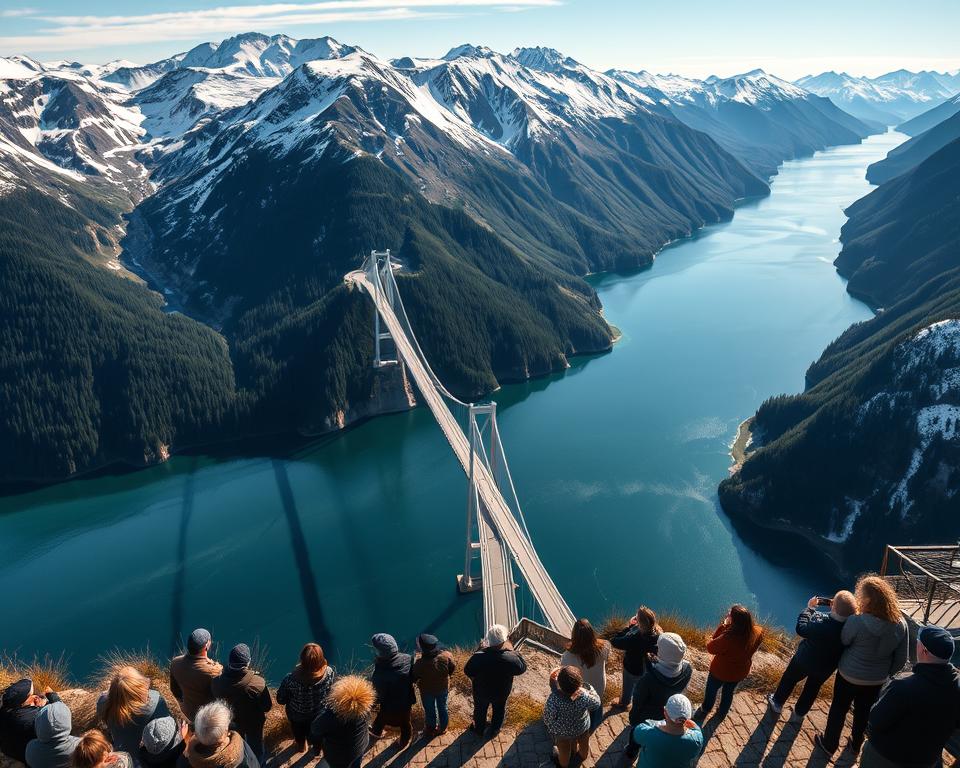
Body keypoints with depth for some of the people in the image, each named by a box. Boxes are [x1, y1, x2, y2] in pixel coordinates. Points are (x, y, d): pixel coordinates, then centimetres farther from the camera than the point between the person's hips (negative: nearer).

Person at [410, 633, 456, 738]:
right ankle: (443, 728, 49)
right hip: (443, 688, 3)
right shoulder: (446, 656, -29)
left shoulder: (421, 663, -39)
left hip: (427, 691, -2)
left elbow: (414, 678, -20)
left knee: (430, 711, 24)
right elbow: (453, 668, -10)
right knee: (443, 708, 27)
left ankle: (431, 730, 46)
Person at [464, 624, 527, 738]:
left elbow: (467, 671, -17)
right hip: (501, 692, 0)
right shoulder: (510, 658, -36)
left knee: (480, 710, 31)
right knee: (499, 710, 32)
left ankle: (479, 730, 55)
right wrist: (512, 650, -15)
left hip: (481, 691, 0)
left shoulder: (478, 657, -37)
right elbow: (522, 668, -14)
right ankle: (494, 730, 56)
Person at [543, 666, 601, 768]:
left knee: (564, 749, 33)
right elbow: (596, 704, -16)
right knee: (584, 743, 37)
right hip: (582, 727, 1)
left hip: (561, 732, -1)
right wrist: (588, 687, -11)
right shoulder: (585, 696, -39)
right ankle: (584, 755, 68)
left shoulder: (554, 699, -44)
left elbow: (548, 718, -24)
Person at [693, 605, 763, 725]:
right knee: (728, 692, 33)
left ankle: (705, 710, 54)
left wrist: (723, 625, -28)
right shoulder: (758, 633, -28)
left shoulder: (728, 638, -45)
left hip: (720, 671, -4)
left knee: (711, 690, 28)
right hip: (740, 671, 4)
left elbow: (710, 647, -25)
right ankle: (722, 714, 57)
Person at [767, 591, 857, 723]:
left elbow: (801, 628, -25)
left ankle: (777, 703, 46)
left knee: (789, 679, 25)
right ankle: (799, 714, 47)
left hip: (805, 660, -3)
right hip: (826, 668, 3)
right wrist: (838, 606, -14)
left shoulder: (821, 622, -41)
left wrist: (809, 608, -15)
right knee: (813, 688, 28)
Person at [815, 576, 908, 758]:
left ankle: (829, 744, 39)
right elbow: (901, 659, -6)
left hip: (850, 676, -4)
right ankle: (856, 744, 49)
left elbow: (842, 642, -13)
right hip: (877, 680, 4)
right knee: (864, 711, 28)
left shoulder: (856, 622, -33)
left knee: (838, 709, 20)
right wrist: (886, 674, 11)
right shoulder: (900, 624, -18)